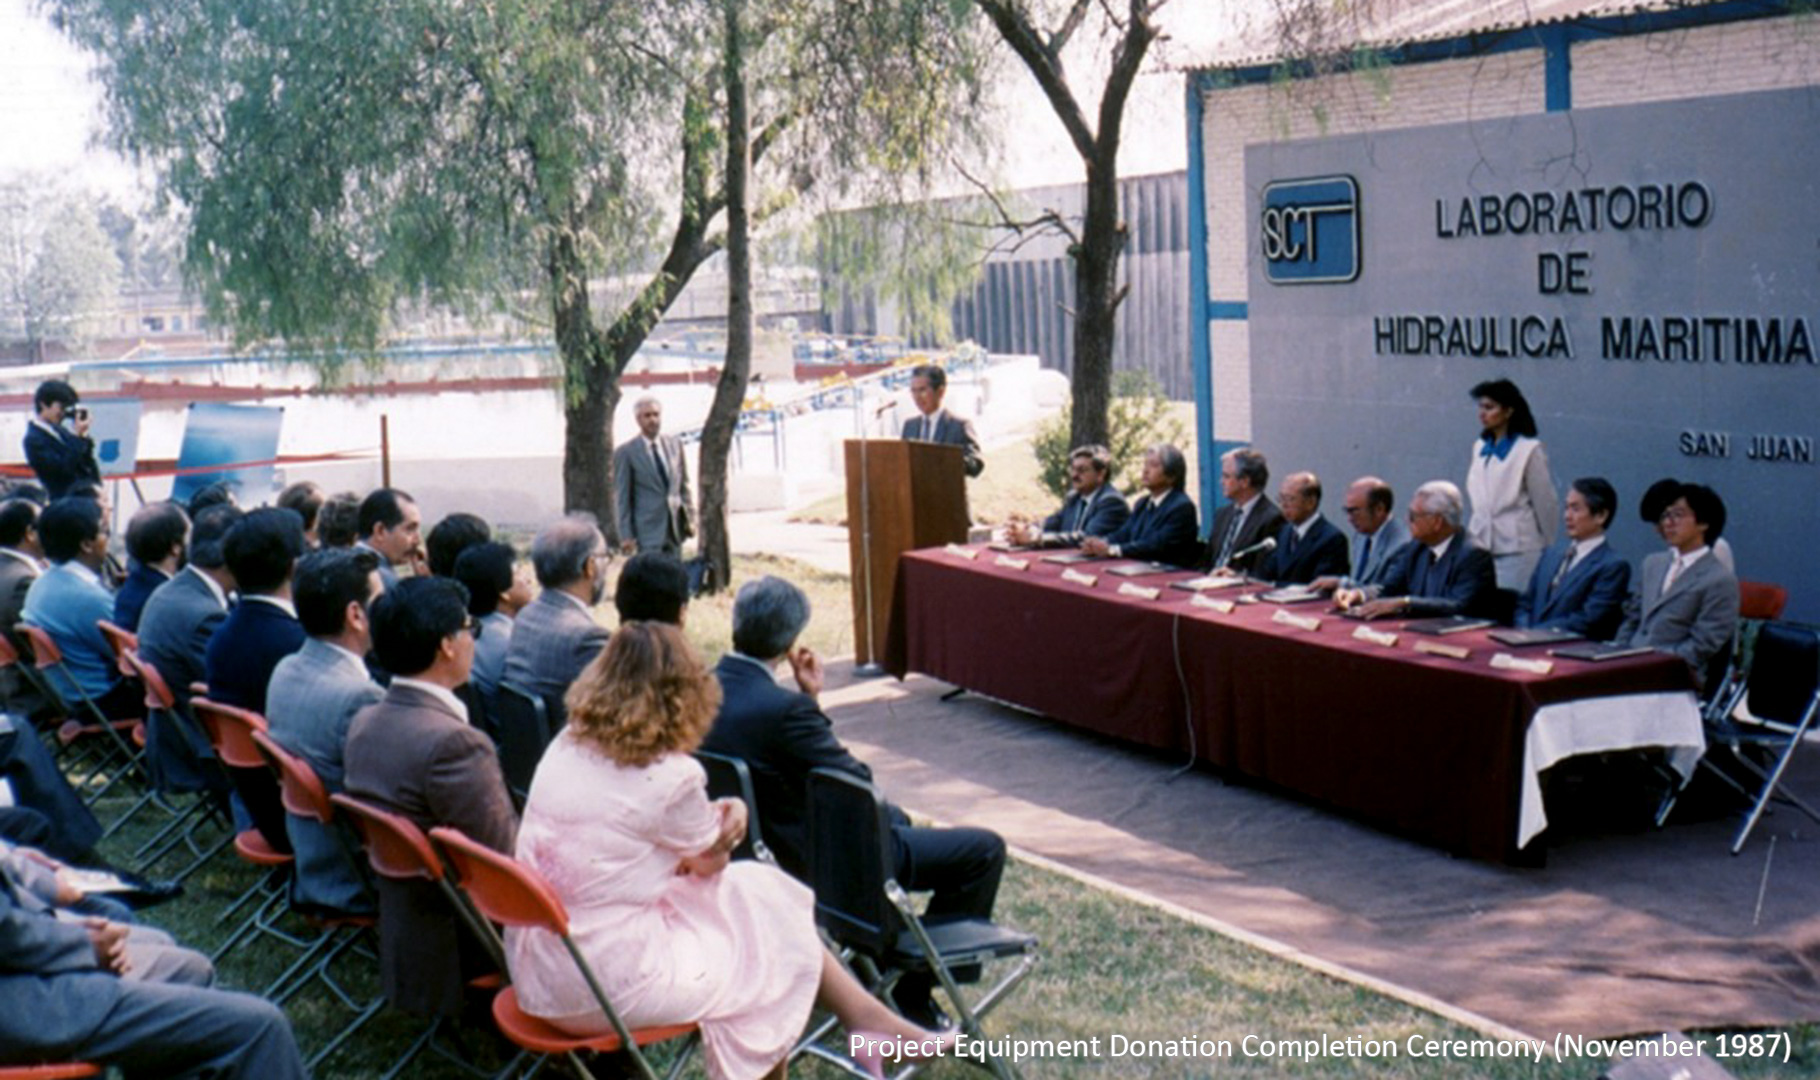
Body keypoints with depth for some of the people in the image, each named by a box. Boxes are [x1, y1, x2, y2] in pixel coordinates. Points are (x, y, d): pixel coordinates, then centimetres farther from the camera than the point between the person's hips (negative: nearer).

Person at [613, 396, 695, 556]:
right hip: (648, 530, -5)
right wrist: (626, 535, -7)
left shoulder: (675, 444, 9)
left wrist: (690, 518, 9)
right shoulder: (625, 452, -5)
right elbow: (622, 497, -4)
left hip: (675, 527, 5)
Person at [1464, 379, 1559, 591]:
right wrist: (1472, 534, 16)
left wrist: (1548, 550, 4)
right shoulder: (1480, 447, 12)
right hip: (1482, 548, 5)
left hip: (1517, 548, -5)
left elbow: (1545, 504, -2)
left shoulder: (1529, 450, -6)